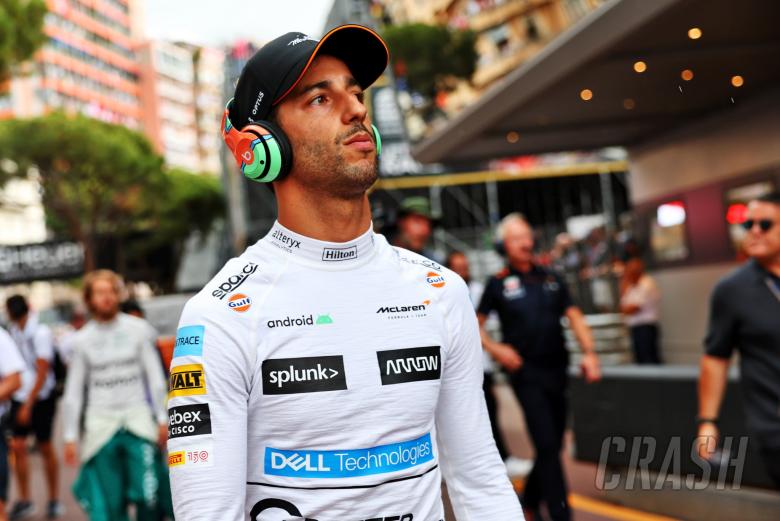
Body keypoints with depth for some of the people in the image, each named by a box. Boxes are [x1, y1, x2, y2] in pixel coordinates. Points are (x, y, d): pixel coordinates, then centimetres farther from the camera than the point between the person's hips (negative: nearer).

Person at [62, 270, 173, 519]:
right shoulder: (81, 340, 6)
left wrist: (162, 419, 1)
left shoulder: (138, 329, 3)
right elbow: (73, 391, 9)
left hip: (138, 416, -1)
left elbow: (155, 377, 5)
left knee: (149, 494, -10)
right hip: (101, 424, 1)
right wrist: (70, 436, 7)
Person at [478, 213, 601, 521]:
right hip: (526, 373, -5)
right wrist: (495, 349, -11)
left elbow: (574, 317, 8)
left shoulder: (551, 280, 12)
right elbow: (476, 325, 5)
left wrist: (589, 352, -5)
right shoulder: (498, 284, 1)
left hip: (557, 371, 5)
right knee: (547, 445, -12)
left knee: (553, 446, 13)